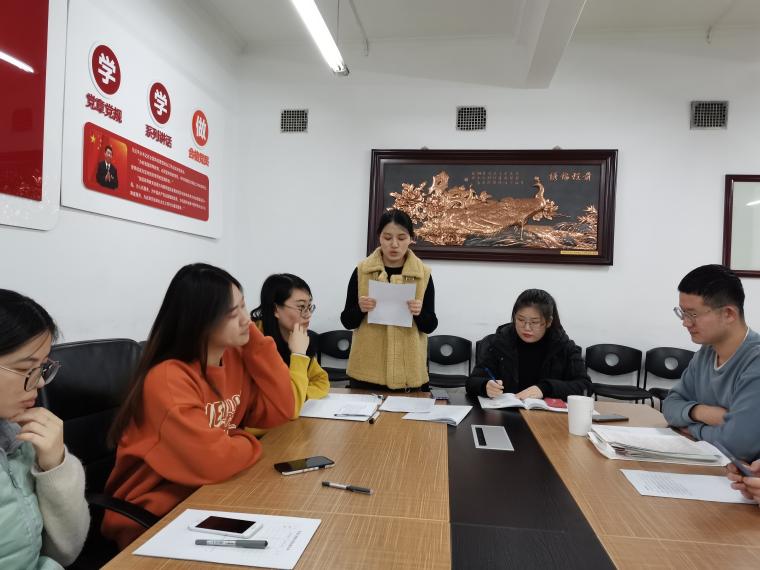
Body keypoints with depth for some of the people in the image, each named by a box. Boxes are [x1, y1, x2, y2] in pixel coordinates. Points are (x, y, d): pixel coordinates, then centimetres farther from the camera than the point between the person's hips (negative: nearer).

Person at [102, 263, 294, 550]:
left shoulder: (234, 357, -2)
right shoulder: (168, 378, -25)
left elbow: (280, 412, -4)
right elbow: (213, 461, -32)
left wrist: (254, 340, -10)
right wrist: (249, 443, -11)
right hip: (153, 518, -6)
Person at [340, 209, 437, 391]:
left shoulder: (423, 274, -1)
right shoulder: (361, 271, -2)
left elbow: (430, 326, 2)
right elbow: (347, 321, 2)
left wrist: (419, 313, -19)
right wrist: (360, 309, -18)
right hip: (367, 370, 0)